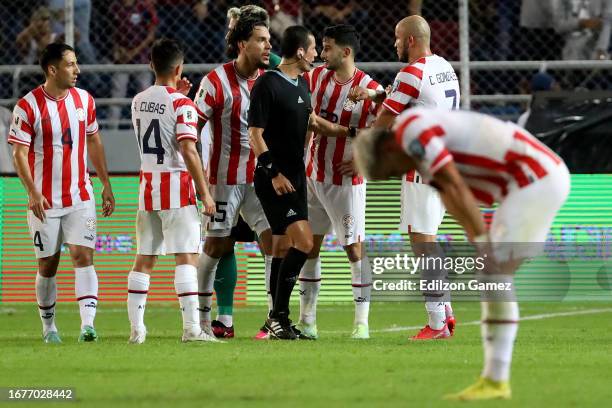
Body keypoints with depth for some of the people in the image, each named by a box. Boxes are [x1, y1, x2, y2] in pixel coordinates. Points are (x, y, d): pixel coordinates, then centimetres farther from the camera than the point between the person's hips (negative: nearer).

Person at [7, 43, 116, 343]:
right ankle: (48, 327, 19)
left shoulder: (83, 99, 5)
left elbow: (94, 143, 16)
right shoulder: (28, 106, -9)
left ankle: (87, 324, -20)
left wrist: (106, 185, 15)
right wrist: (33, 192, -19)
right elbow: (19, 153, -9)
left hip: (81, 198, 3)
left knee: (83, 256, -11)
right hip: (45, 201, -3)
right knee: (48, 265, 4)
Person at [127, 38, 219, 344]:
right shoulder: (182, 104, -11)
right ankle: (191, 327, -14)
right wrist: (205, 193, -14)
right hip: (177, 186, -6)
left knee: (144, 258, 10)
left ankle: (136, 328, 10)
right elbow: (188, 150, -17)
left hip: (147, 185, 6)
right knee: (186, 257, -7)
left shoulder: (138, 101, 8)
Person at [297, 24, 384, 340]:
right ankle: (306, 320, 13)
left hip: (345, 181, -5)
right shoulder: (316, 77, 1)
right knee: (309, 245, 7)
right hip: (312, 177, 5)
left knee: (354, 249, -2)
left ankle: (362, 322, 3)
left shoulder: (370, 90, -14)